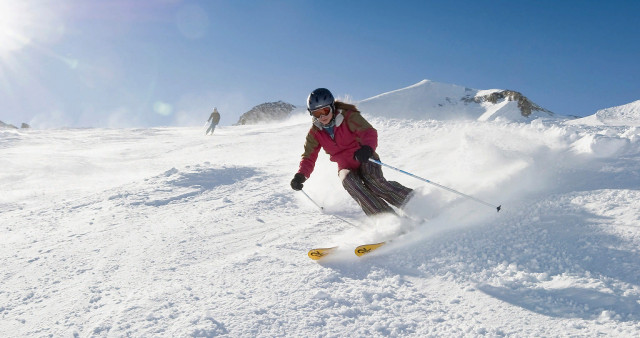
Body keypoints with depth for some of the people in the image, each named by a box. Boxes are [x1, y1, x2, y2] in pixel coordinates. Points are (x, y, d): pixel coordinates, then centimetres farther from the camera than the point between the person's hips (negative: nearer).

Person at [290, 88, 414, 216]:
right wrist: (301, 175, -18)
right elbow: (309, 157, 3)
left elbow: (369, 132, -25)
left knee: (373, 181, -33)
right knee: (349, 180, -31)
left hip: (366, 161, -3)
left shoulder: (348, 117, -12)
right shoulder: (315, 133, 1)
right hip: (346, 168, 3)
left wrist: (367, 147, -49)